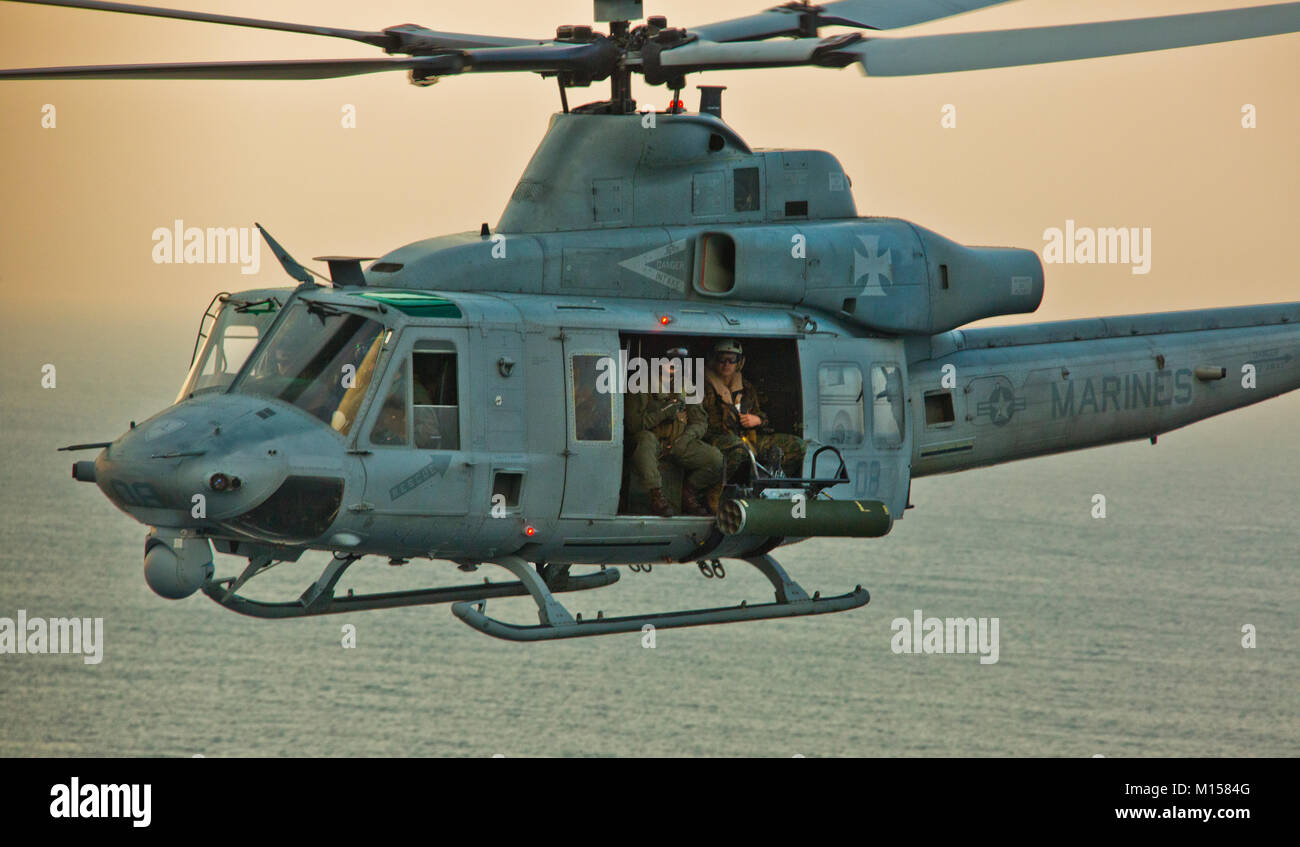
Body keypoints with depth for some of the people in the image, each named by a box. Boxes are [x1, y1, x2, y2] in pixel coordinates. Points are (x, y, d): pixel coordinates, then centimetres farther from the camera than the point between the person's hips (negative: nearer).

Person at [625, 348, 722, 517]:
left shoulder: (687, 388, 13)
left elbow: (701, 422, 11)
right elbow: (632, 424, -12)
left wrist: (686, 437, -10)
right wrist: (662, 413, -20)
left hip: (678, 444, 4)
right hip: (654, 441, -4)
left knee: (716, 460, -19)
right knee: (645, 439, -42)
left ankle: (689, 493, 6)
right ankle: (656, 495, -36)